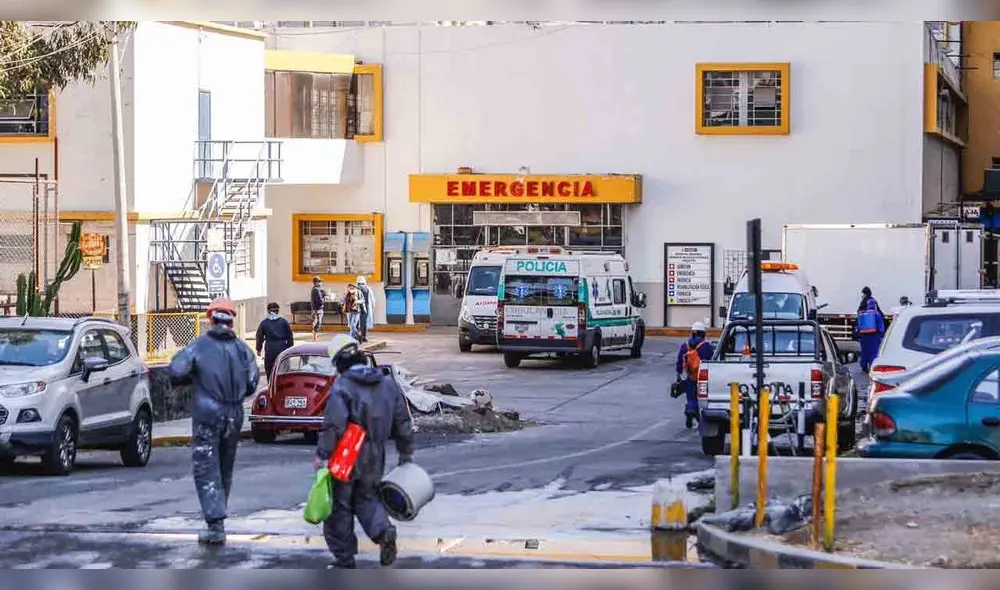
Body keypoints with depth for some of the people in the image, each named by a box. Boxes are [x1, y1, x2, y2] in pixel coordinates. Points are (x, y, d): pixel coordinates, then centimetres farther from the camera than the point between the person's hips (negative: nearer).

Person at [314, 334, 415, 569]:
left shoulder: (341, 387, -15)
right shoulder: (388, 385, 6)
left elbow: (334, 425, -23)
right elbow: (402, 423, 11)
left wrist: (322, 454, -18)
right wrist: (406, 453, 21)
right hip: (374, 459, 6)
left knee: (340, 507, 7)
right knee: (367, 497, 21)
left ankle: (344, 559, 12)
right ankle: (383, 530, -8)